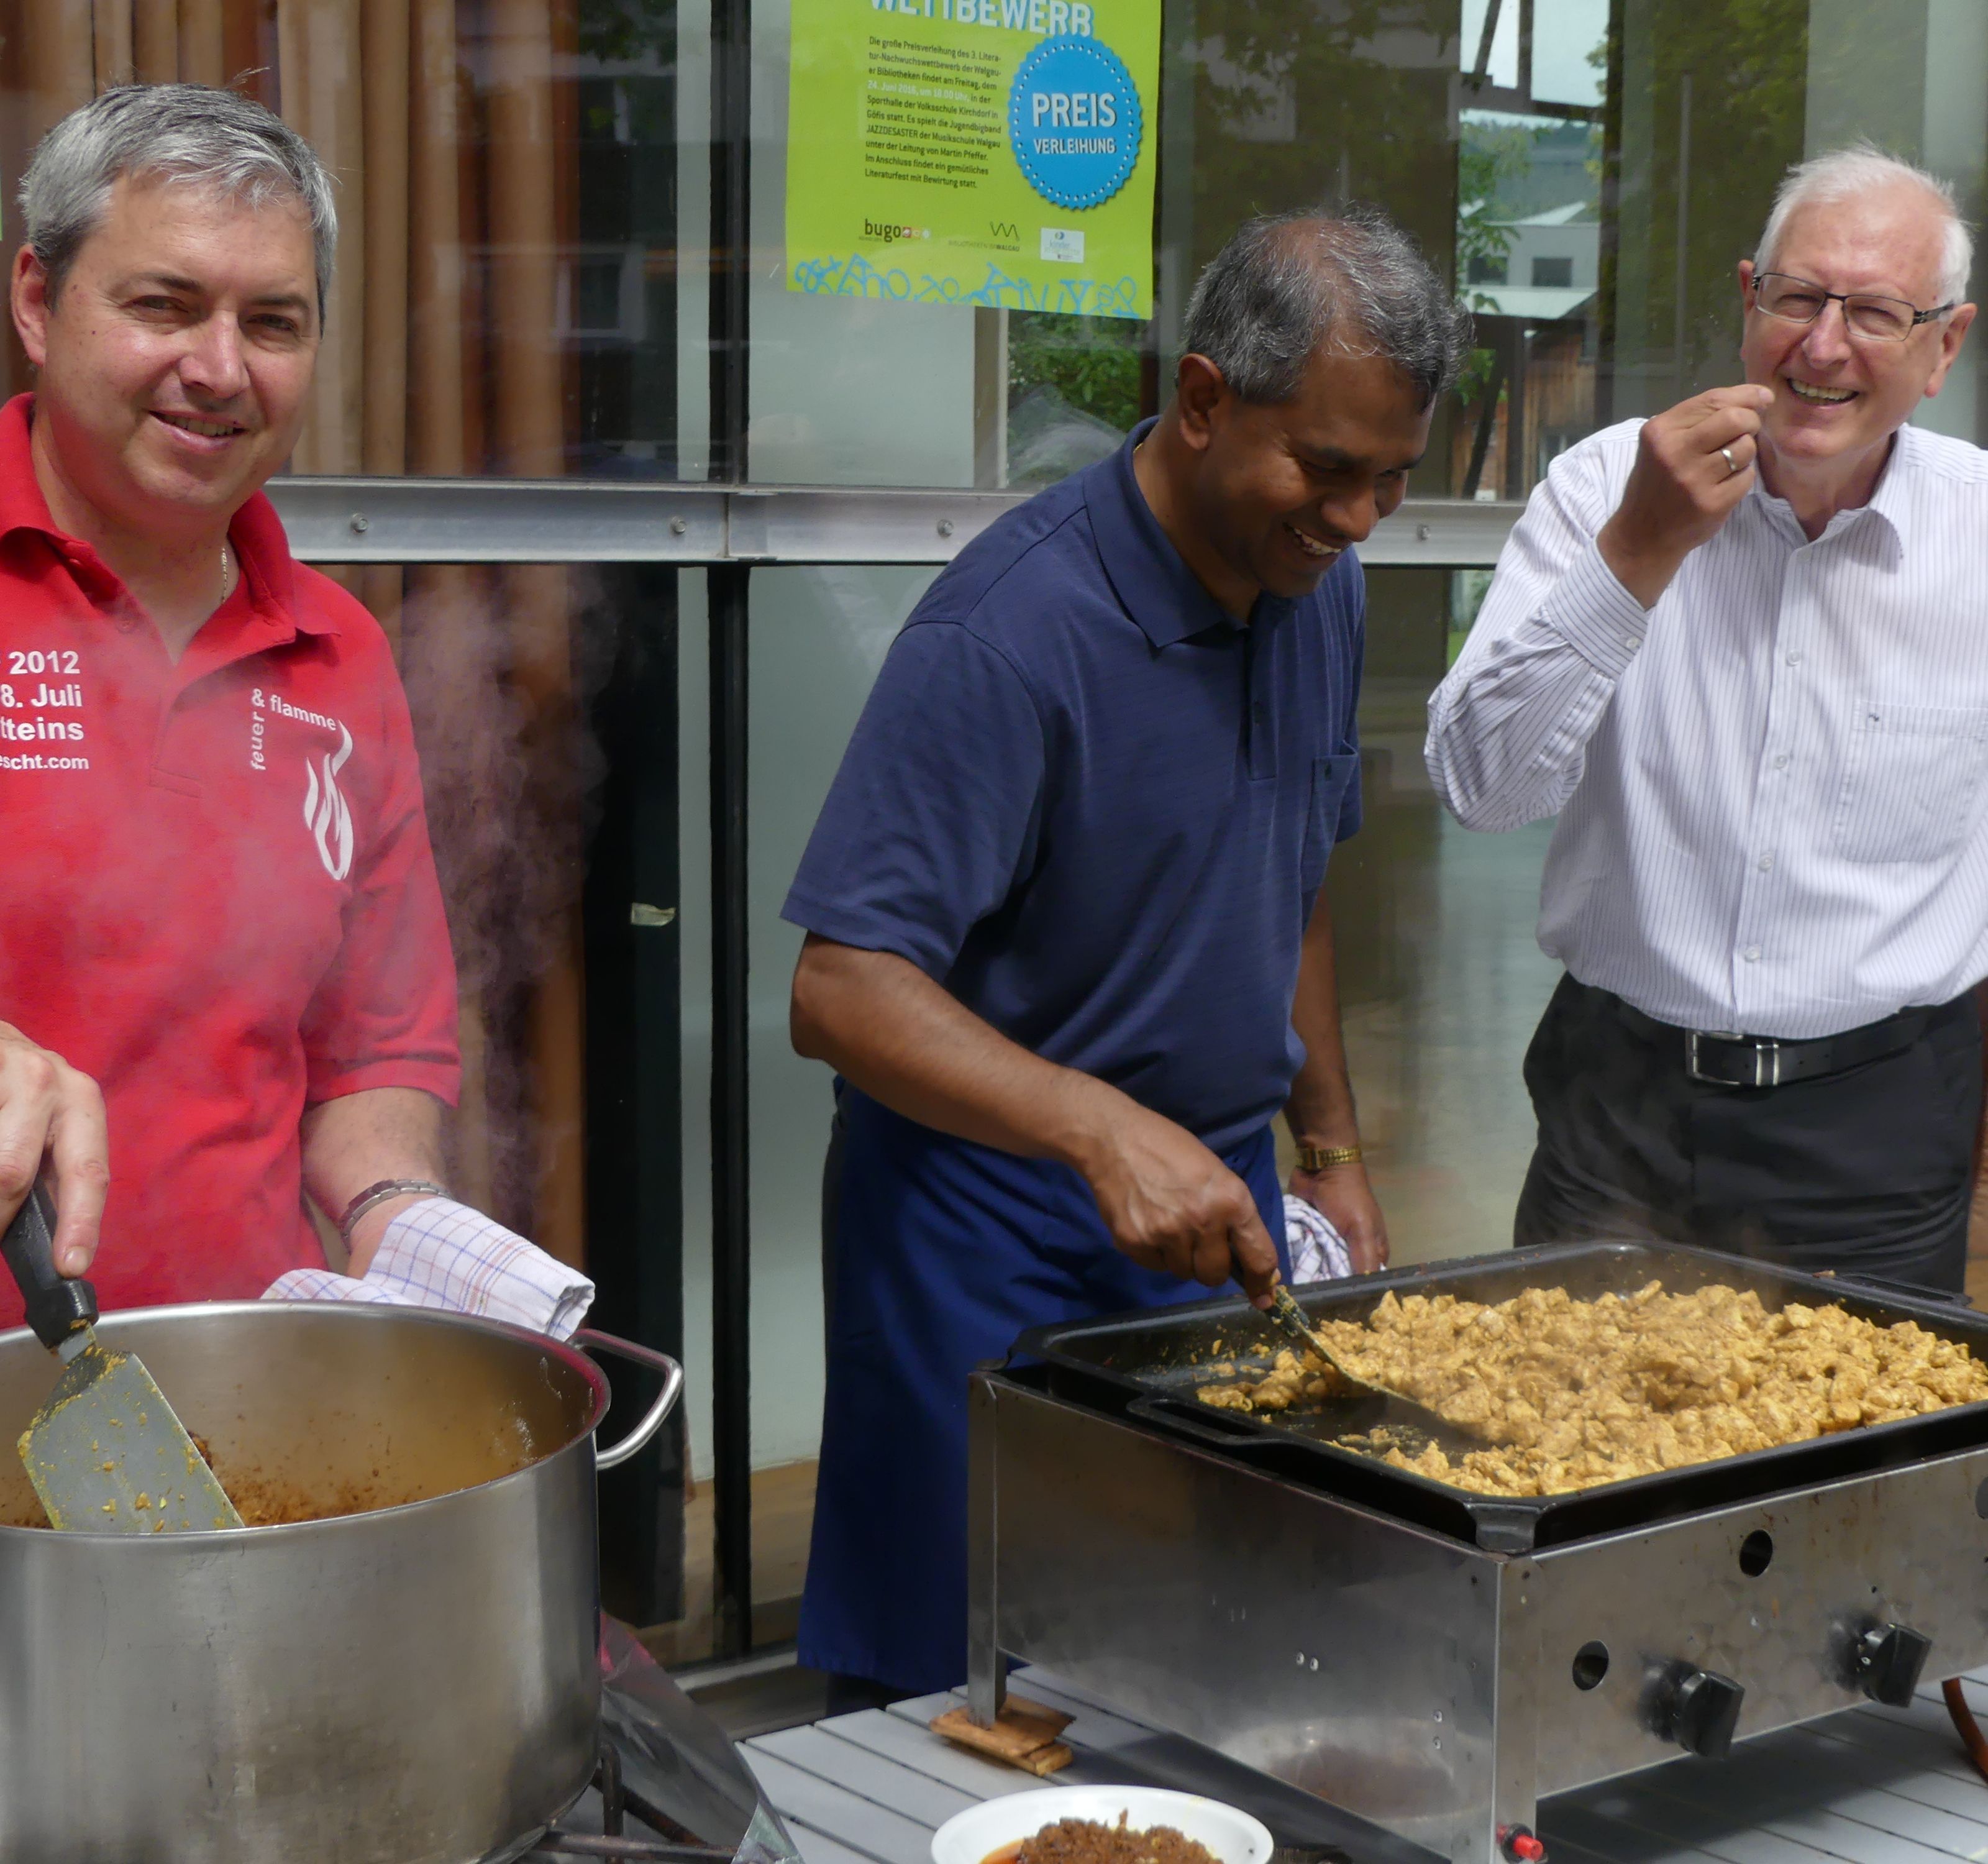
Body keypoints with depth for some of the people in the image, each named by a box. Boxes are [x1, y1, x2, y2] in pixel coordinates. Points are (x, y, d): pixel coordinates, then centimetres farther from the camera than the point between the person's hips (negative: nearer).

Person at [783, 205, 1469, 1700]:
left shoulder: (1320, 587, 4)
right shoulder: (1009, 636, -22)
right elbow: (842, 990, -26)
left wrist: (1331, 1152, 16)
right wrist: (1104, 1131, -37)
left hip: (1219, 1189, 7)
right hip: (999, 1221, -7)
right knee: (972, 1684, 2)